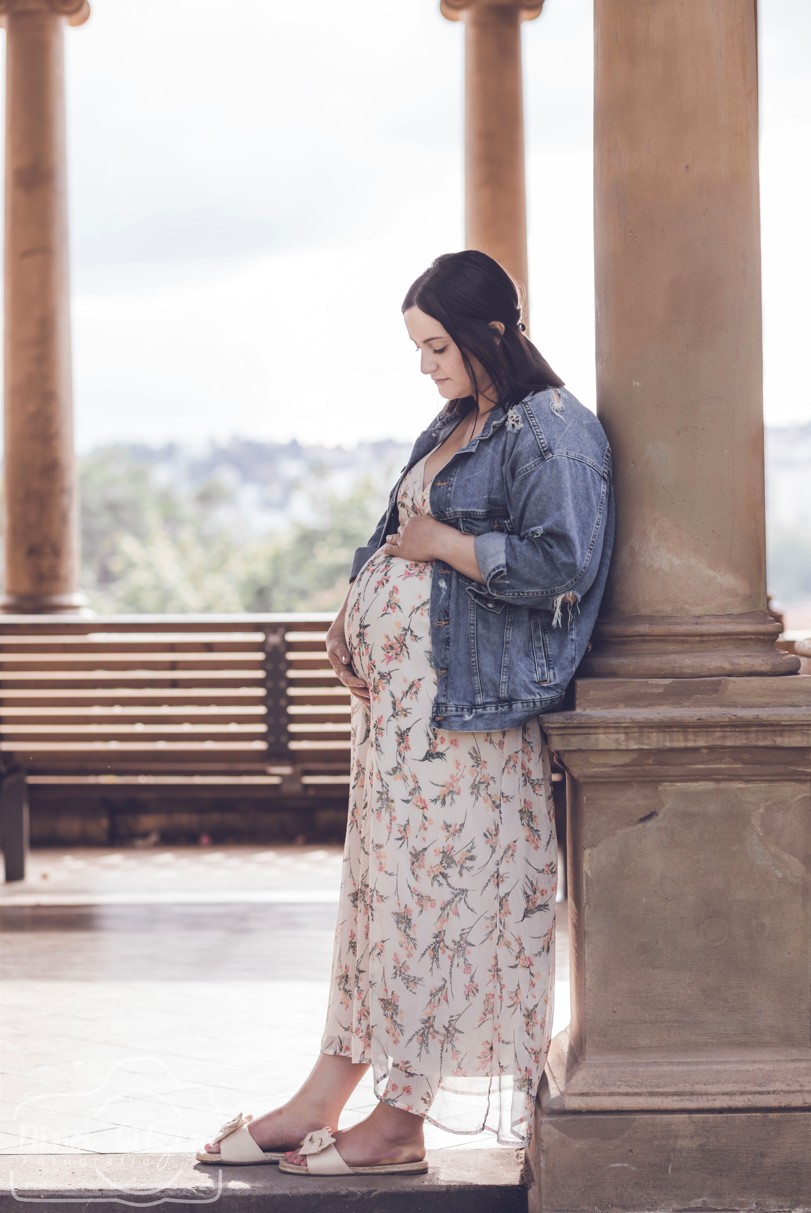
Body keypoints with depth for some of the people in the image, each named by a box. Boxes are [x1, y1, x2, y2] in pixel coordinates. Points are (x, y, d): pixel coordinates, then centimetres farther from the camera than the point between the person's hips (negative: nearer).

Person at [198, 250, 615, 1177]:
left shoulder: (551, 431, -11)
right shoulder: (456, 428, 18)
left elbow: (561, 560, -22)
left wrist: (441, 543, -13)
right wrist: (355, 617, 7)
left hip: (465, 701, -9)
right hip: (395, 690, 9)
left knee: (437, 893, -2)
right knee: (381, 889, 10)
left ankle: (400, 1123, 8)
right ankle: (318, 1106, 15)